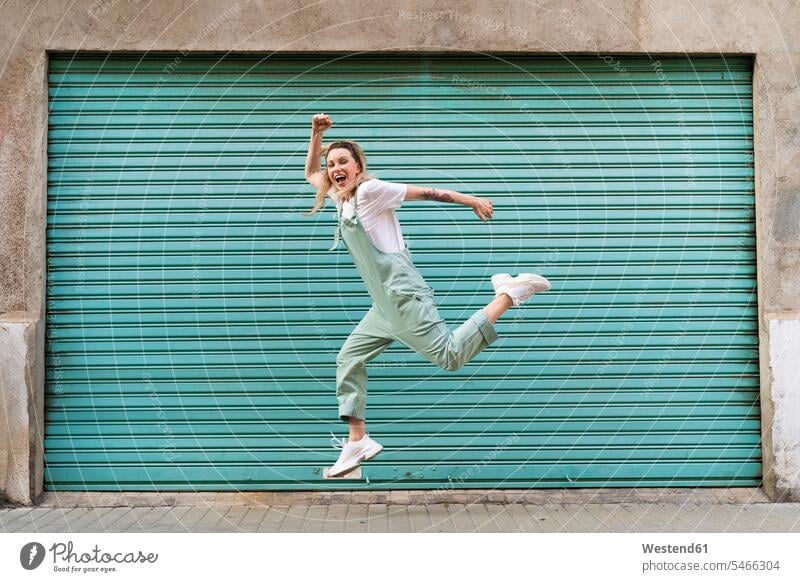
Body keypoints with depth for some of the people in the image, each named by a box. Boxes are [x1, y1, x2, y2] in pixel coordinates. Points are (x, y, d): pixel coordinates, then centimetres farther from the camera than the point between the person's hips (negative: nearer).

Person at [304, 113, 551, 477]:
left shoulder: (370, 191, -6)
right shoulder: (340, 198, 18)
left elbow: (426, 192, -4)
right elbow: (310, 174, 35)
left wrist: (473, 202, -3)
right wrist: (317, 134, 23)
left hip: (402, 294, -9)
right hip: (384, 306, 9)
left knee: (450, 356, -19)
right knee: (349, 360, 10)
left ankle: (508, 294, -8)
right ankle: (357, 442, 11)